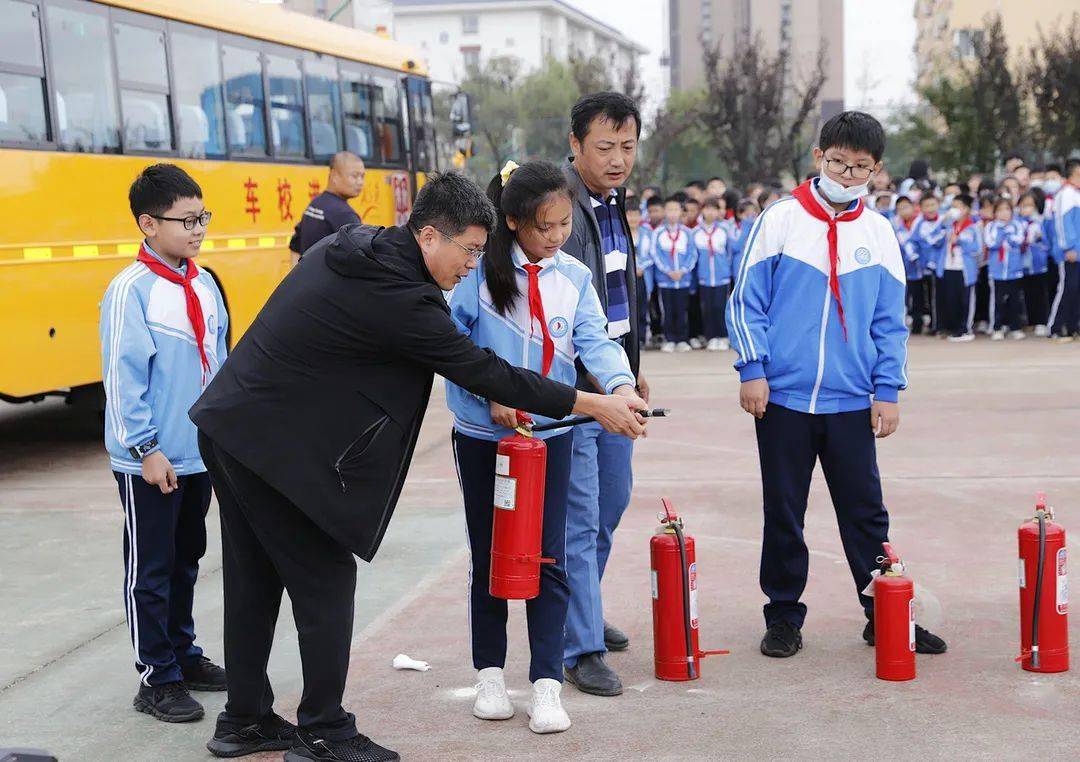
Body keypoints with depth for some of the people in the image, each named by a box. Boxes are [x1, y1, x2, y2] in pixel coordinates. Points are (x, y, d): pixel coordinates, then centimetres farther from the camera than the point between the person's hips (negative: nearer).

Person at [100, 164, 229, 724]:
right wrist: (145, 450, -17)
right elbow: (123, 377, -17)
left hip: (199, 454, 7)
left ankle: (183, 655, 33)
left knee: (186, 560, 19)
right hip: (152, 462, -7)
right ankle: (157, 678, 12)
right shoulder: (131, 290, -15)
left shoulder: (204, 284, 6)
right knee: (150, 570, 3)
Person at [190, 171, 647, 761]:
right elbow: (481, 371, -16)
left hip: (227, 425, 9)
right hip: (276, 445, -9)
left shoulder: (348, 245, 8)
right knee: (325, 580, 1)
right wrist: (593, 406, -10)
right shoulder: (399, 299, -20)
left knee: (255, 578, 16)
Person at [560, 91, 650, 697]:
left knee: (611, 505, 19)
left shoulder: (614, 202, 11)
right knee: (579, 519, -5)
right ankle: (582, 648, 2)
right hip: (570, 387, -9)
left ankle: (583, 612, 36)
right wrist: (592, 381, -27)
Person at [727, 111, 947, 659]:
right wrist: (752, 369, -8)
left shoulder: (879, 234, 7)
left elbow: (890, 321, 9)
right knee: (783, 514, 7)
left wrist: (888, 391, 3)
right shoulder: (781, 220, 0)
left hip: (852, 402, 2)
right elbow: (747, 300, 0)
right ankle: (784, 617, 19)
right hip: (783, 398, -1)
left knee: (866, 512, 6)